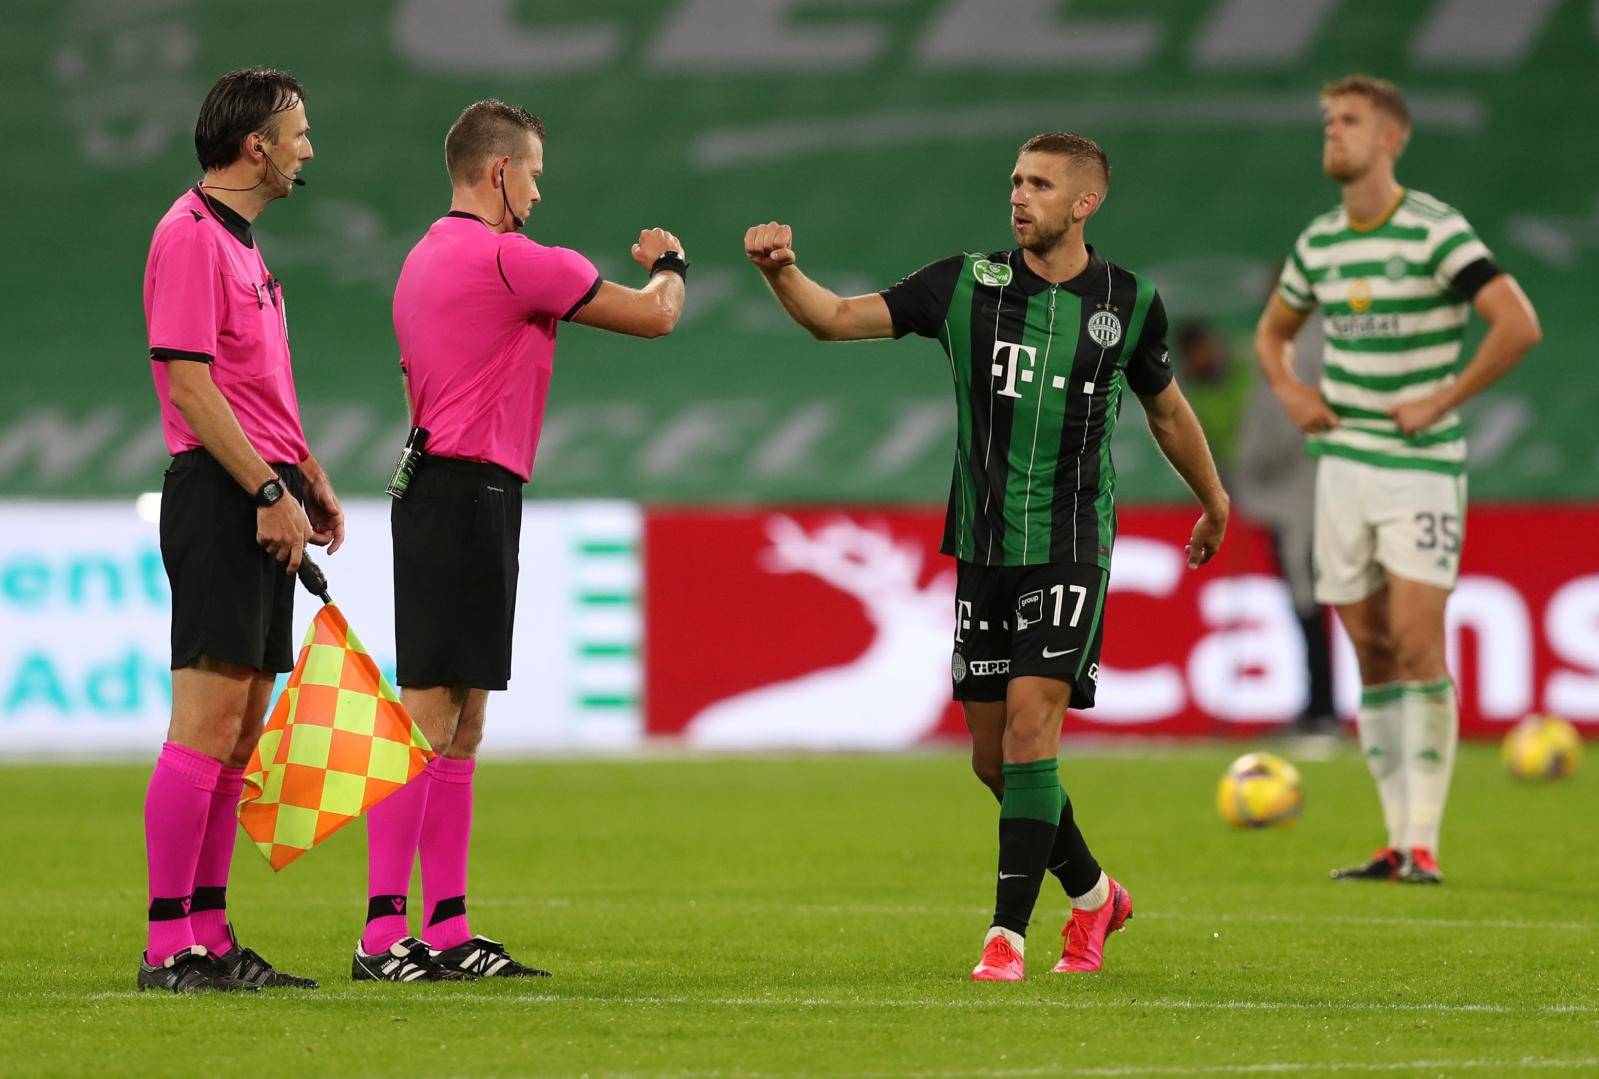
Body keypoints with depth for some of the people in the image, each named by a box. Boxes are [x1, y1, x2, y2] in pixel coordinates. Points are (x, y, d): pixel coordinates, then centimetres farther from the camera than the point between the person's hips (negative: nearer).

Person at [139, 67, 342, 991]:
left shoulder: (242, 243, 20)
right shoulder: (191, 235, -12)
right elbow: (189, 384, -18)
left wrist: (310, 482, 19)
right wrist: (270, 492, -20)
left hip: (264, 499, 10)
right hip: (220, 497, -10)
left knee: (240, 731, 9)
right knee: (207, 721, -12)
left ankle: (210, 937, 12)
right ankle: (170, 942, -11)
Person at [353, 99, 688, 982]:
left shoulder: (427, 257, 16)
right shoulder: (508, 259, -12)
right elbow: (655, 316, -4)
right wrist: (666, 264, 17)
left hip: (436, 487, 10)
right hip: (470, 492, -10)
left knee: (459, 725, 11)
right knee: (429, 716, -12)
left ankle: (447, 931, 11)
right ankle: (383, 934, -15)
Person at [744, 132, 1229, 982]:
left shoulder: (1128, 303, 1)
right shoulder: (966, 285, 1)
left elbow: (1166, 410, 18)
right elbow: (838, 319, -2)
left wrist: (1214, 503, 30)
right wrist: (782, 272, -22)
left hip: (1070, 550, -3)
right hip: (982, 550, 3)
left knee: (1030, 722, -16)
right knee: (991, 755, 6)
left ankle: (1008, 934, -12)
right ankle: (1091, 894, 29)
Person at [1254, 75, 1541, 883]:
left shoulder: (1436, 232, -11)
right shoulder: (1318, 243, 9)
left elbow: (1518, 325, -19)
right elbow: (1272, 331, 27)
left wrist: (1440, 402, -16)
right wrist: (1290, 393, 7)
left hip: (1422, 462, -6)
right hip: (1342, 463, 6)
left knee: (1416, 642, -14)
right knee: (1370, 651, 5)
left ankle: (1423, 842, -13)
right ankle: (1398, 840, 9)